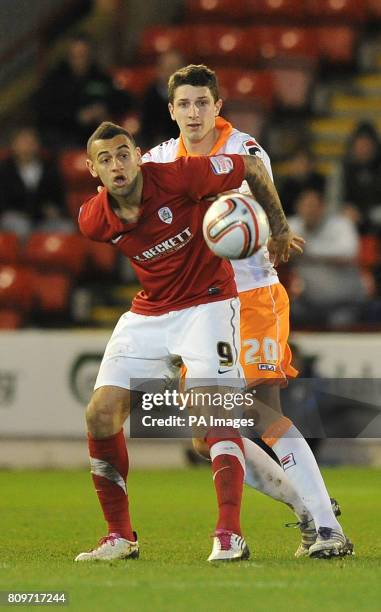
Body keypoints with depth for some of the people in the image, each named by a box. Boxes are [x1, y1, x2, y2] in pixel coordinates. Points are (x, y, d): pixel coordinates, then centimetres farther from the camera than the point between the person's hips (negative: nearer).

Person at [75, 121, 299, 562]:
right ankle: (120, 536, 5)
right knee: (101, 414, -7)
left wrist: (278, 227, -1)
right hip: (147, 314, 4)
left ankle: (229, 535, -24)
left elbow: (252, 167, -9)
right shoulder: (93, 221, -11)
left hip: (207, 305, -4)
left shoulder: (177, 177, -23)